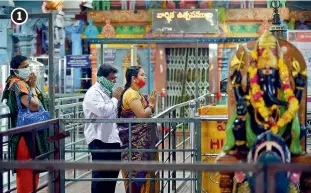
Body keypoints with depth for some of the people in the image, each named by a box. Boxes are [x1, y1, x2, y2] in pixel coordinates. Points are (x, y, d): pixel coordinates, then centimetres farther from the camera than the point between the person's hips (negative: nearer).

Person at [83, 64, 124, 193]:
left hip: (112, 138, 9)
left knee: (113, 172, 14)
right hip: (100, 140, -9)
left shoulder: (107, 92, 18)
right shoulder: (93, 93, -11)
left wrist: (116, 99, 10)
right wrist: (115, 98, -11)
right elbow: (103, 111, -26)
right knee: (100, 174, -3)